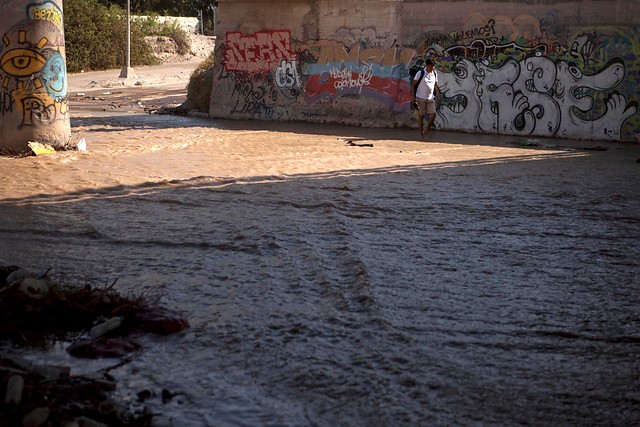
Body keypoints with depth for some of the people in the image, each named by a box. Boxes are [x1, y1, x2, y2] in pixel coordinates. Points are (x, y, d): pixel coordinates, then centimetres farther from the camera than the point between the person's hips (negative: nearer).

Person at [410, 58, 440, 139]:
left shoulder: (434, 74, 8)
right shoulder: (420, 73, -8)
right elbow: (413, 85, -5)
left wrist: (438, 96, 12)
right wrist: (413, 96, -12)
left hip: (431, 98, 4)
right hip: (421, 98, -4)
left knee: (433, 114, -7)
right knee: (421, 116, 1)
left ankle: (427, 130, 10)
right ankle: (421, 133, 11)